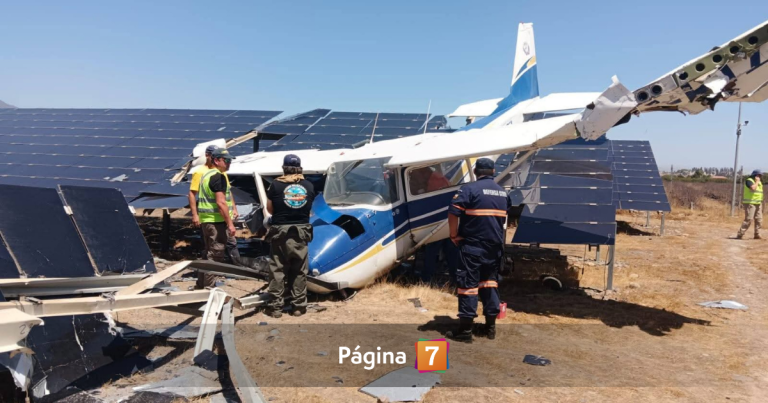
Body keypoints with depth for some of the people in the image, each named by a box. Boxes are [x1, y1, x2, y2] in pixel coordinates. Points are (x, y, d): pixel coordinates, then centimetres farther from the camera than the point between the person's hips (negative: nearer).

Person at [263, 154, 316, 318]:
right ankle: (299, 305, 15)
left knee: (278, 269, 6)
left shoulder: (276, 185, -5)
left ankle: (276, 306, 9)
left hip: (280, 232, -2)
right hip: (301, 232, 2)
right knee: (299, 271, 10)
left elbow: (270, 209, 3)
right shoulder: (309, 186, 1)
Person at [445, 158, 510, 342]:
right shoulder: (503, 192, 12)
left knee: (468, 284, -2)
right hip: (495, 246, 6)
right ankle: (490, 326, 20)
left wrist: (454, 236, -6)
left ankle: (465, 329, 0)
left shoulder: (470, 189, -10)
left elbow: (453, 213, -18)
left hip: (472, 246, -6)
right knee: (490, 282, 16)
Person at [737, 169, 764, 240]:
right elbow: (753, 188, -29)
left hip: (758, 204, 9)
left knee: (759, 220, 6)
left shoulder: (759, 182, 16)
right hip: (749, 203, -9)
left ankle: (757, 234, 13)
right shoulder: (749, 180, -10)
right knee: (748, 219, -13)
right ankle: (740, 235, -11)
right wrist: (757, 181, -16)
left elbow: (759, 194, 22)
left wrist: (761, 204, 18)